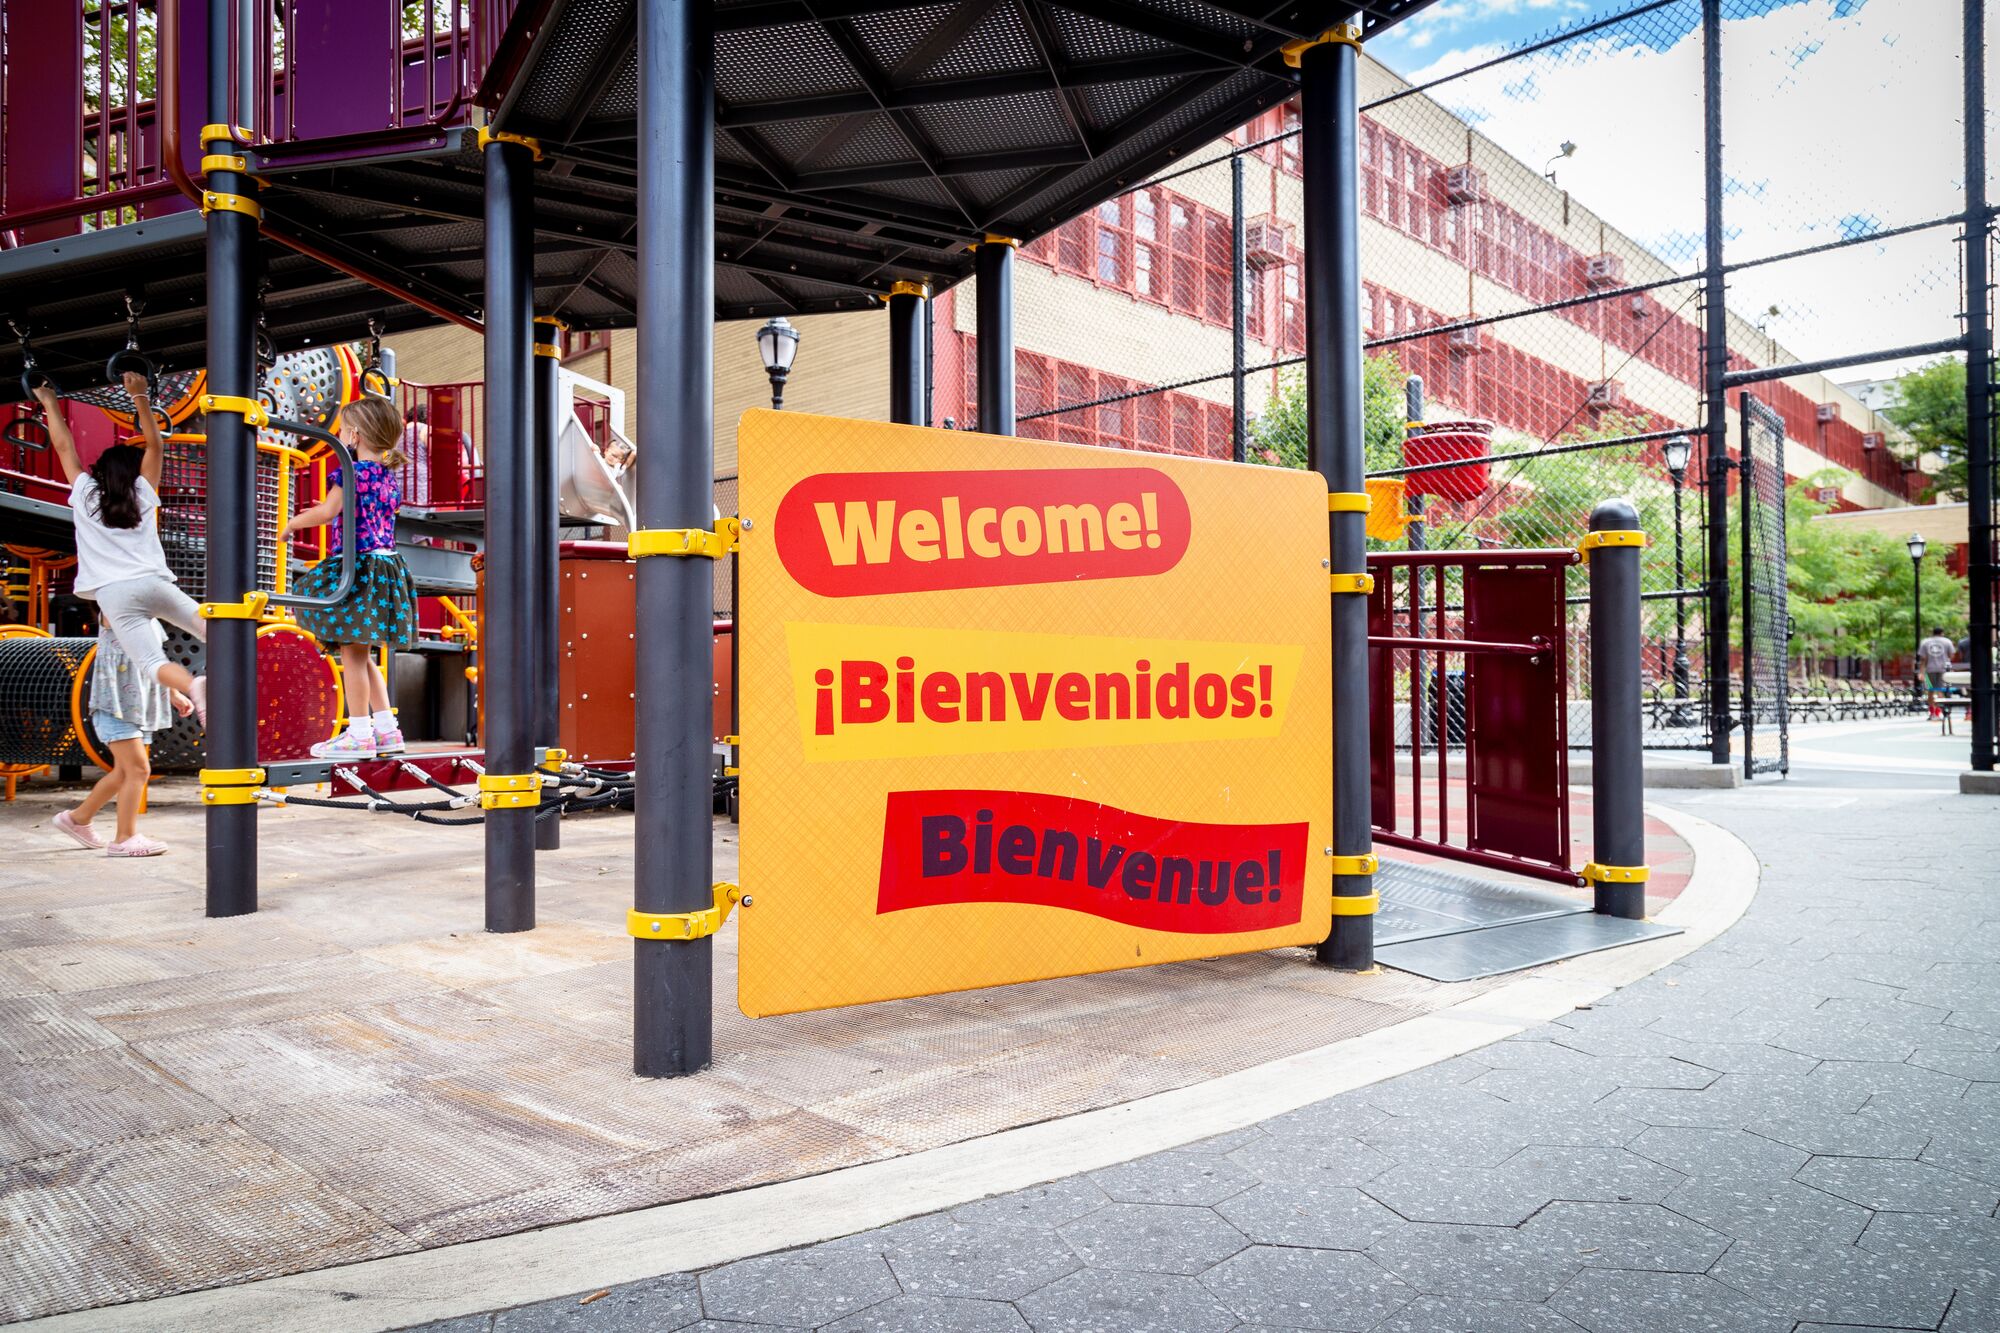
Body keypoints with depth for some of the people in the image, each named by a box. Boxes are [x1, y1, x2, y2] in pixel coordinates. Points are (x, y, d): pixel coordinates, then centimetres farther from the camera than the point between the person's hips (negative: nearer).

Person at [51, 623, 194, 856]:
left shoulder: (149, 620, 17)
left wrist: (174, 693, 24)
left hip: (140, 705, 9)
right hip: (116, 704, -9)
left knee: (124, 772, 15)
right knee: (138, 768, -13)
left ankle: (78, 818, 32)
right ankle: (125, 838, -6)